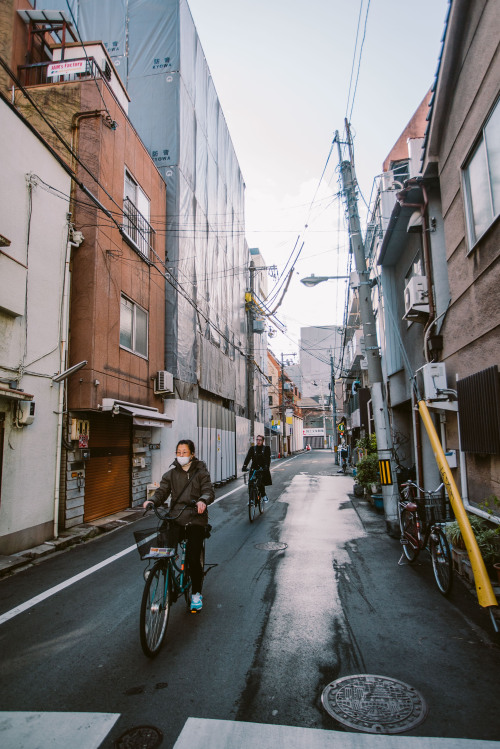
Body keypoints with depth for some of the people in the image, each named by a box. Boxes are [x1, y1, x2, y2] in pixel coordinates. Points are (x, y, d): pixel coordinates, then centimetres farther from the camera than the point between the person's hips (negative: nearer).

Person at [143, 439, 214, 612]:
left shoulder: (201, 471, 5)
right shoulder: (171, 473, 10)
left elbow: (209, 491, -6)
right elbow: (162, 491, 3)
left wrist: (202, 500, -28)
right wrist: (152, 501, -18)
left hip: (196, 519, -2)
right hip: (175, 518, 3)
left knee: (193, 558, -9)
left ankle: (196, 593, 14)